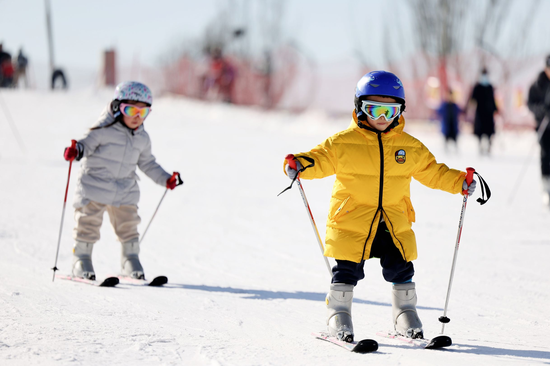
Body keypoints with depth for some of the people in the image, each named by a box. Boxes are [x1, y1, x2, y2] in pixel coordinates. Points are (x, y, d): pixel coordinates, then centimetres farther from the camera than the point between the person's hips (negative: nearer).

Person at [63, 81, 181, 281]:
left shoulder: (143, 138, 8)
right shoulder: (104, 130, -12)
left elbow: (147, 163, 19)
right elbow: (88, 144, -16)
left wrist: (165, 179, 14)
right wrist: (76, 151, -38)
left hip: (125, 190, 5)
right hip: (95, 186, -5)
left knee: (128, 225, 8)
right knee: (88, 223, 0)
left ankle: (131, 259, 23)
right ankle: (82, 259, 12)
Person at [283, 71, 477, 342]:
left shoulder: (410, 147, 7)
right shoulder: (343, 142, -4)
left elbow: (432, 172, 14)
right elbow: (319, 160, -4)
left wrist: (459, 182, 3)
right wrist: (298, 165, -24)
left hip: (394, 223, 3)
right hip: (351, 220, -3)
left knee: (401, 269, 7)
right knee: (347, 270, -2)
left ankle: (405, 313, 24)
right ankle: (339, 315, 14)